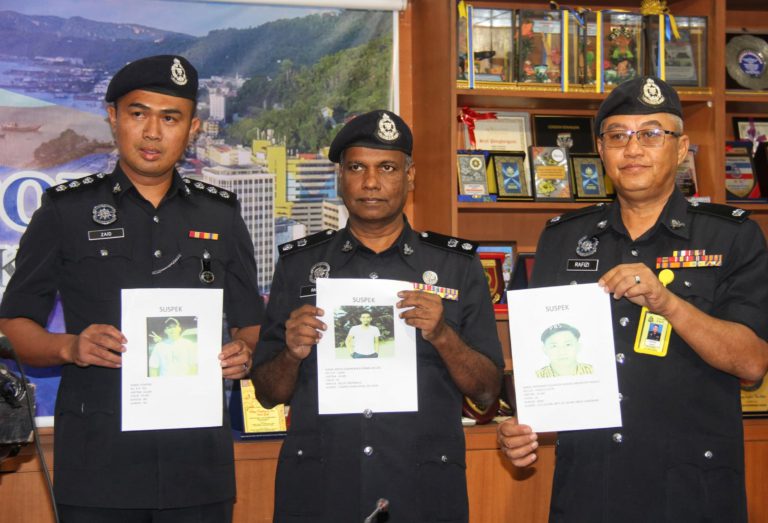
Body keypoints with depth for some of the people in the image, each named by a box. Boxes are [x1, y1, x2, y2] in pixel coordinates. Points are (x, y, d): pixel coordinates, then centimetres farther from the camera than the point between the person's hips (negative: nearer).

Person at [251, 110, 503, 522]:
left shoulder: (458, 265, 4)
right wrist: (292, 353, -12)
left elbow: (488, 391, 1)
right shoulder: (298, 263, 6)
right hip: (316, 489, 1)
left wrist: (442, 336, -15)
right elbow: (268, 393, 7)